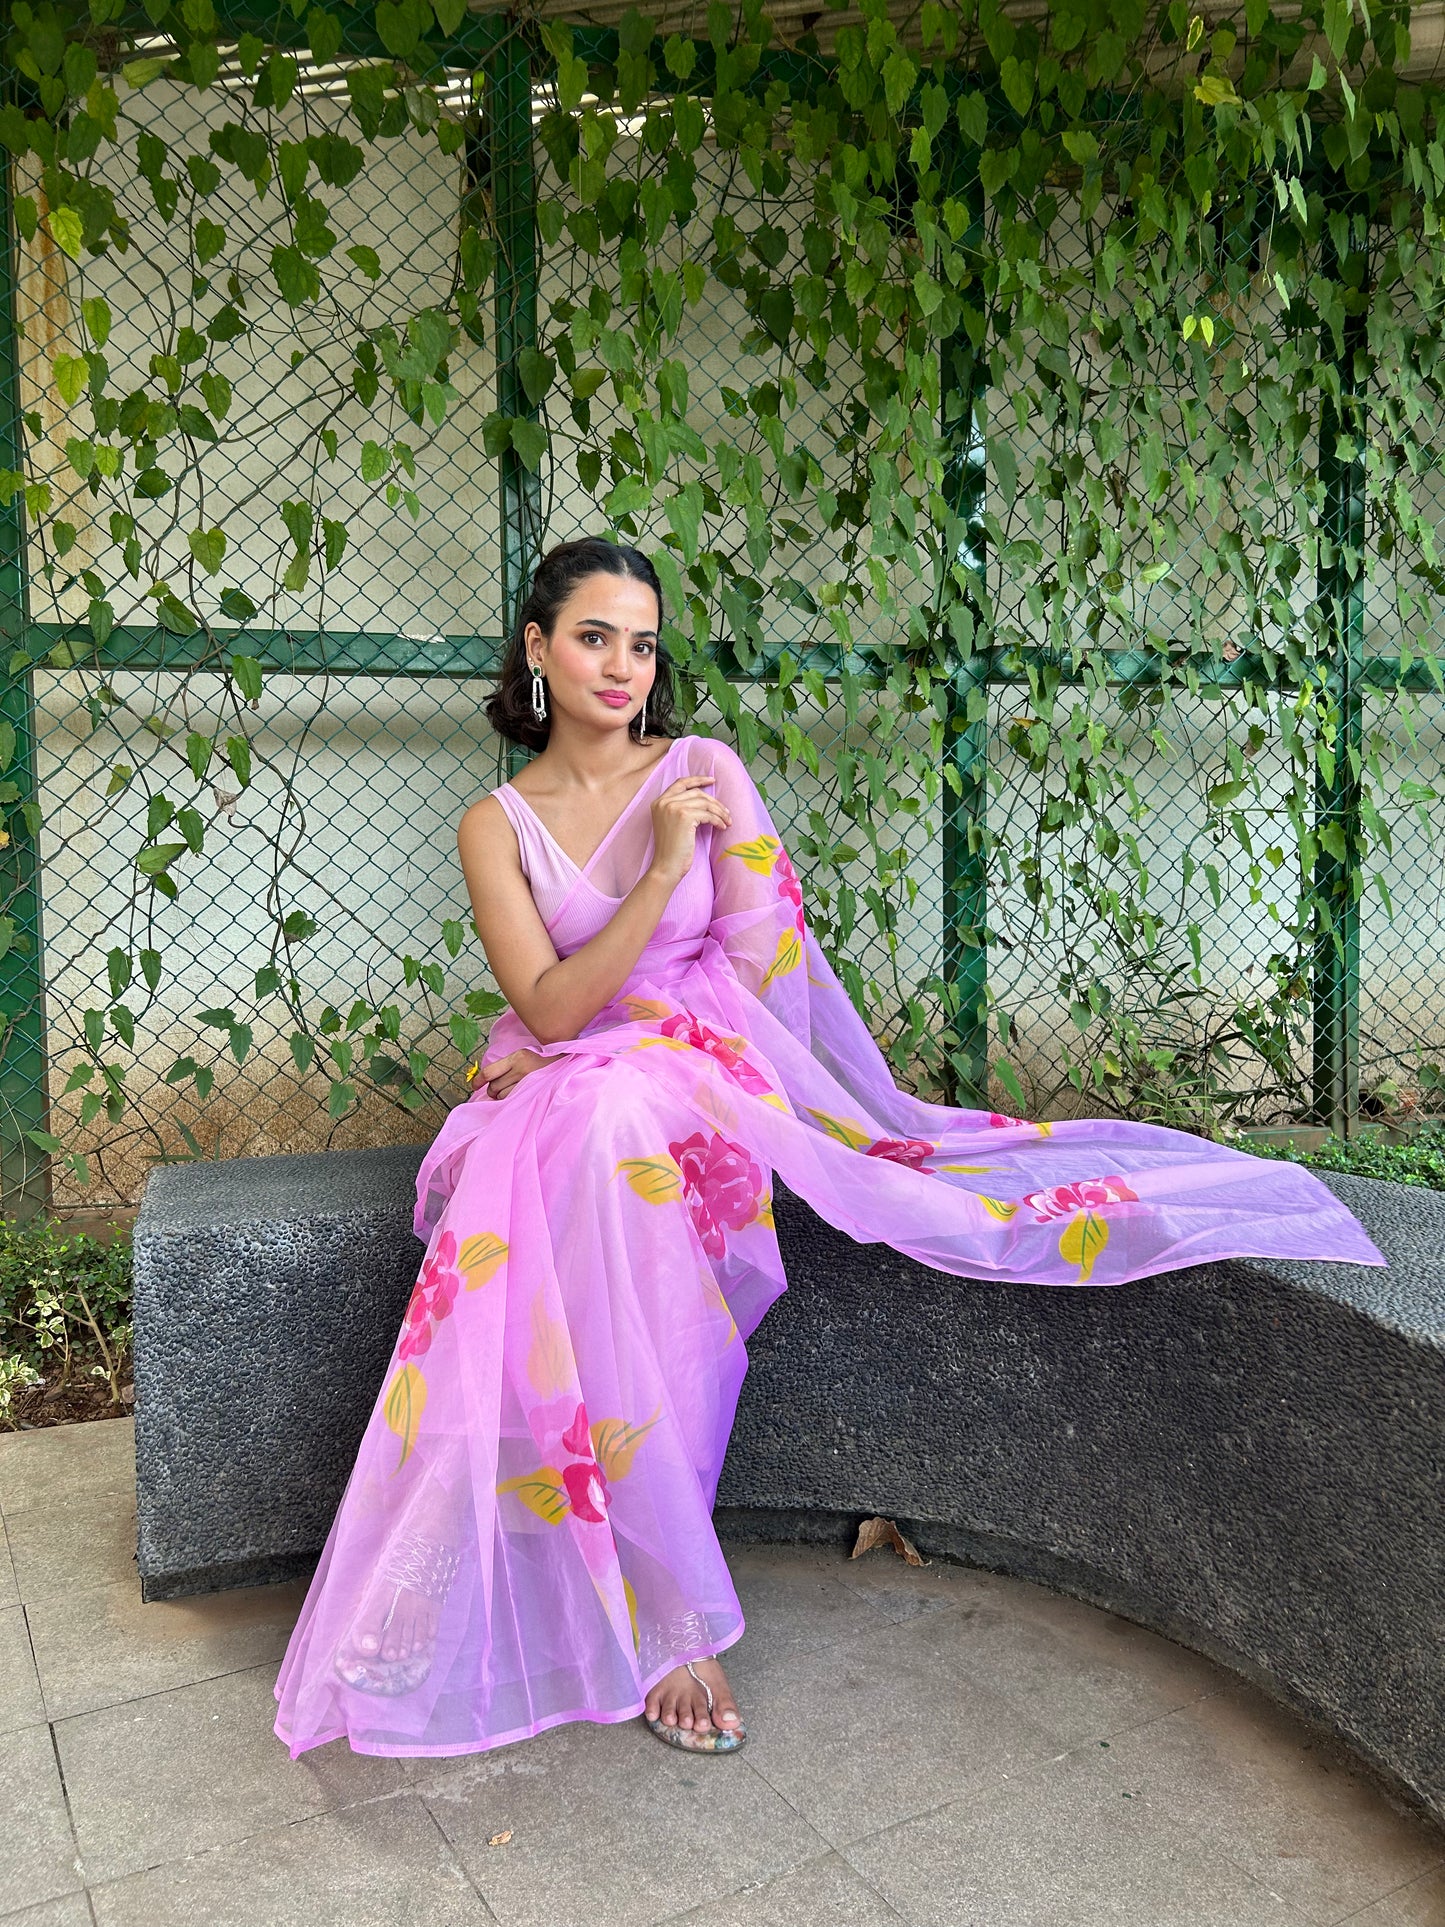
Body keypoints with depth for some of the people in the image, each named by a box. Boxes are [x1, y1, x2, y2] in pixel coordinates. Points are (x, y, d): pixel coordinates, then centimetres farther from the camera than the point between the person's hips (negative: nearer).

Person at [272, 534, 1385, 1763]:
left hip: (697, 1078, -1)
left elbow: (753, 966, -1)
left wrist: (612, 1046, -6)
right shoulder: (497, 824, 5)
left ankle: (641, 1599, -27)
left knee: (617, 1126, -36)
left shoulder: (706, 771, 4)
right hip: (553, 1096, 1)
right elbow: (548, 1008, -8)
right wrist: (661, 869, -16)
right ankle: (669, 1616, -28)